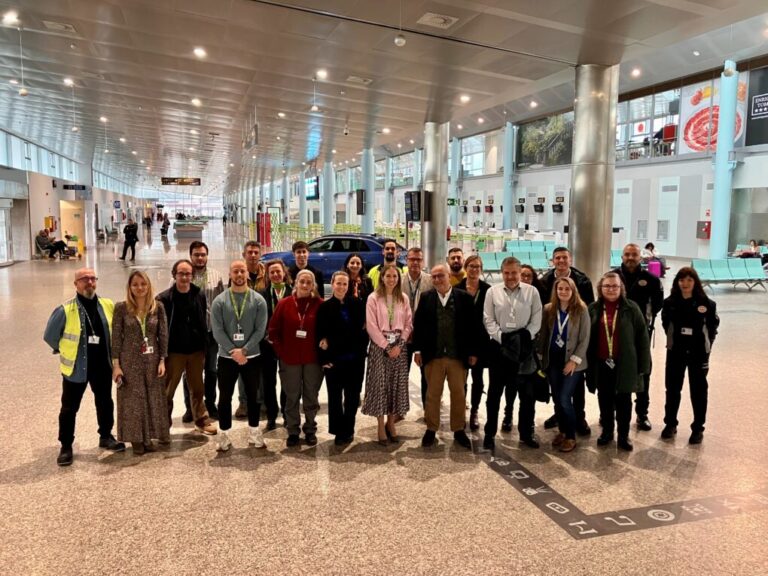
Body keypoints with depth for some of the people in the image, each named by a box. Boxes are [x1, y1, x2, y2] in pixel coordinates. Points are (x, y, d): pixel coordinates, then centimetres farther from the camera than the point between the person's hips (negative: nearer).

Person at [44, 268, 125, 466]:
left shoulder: (108, 306, -4)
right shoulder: (65, 310, -14)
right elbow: (50, 336, -2)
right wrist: (68, 351, 5)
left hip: (102, 365, 3)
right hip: (76, 367, -3)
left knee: (105, 403, 17)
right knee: (69, 408, 7)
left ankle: (106, 437, 35)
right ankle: (66, 446, 22)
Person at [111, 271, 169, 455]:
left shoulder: (158, 307, 0)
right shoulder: (121, 308, -5)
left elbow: (163, 335, 2)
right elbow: (116, 337, -4)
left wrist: (162, 360, -2)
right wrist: (116, 364, -7)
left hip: (152, 360, 2)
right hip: (130, 361, -2)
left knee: (153, 399, 8)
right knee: (133, 400, 6)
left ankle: (148, 438, 22)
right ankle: (136, 440, 18)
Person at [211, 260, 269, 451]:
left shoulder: (258, 300, -2)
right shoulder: (219, 301, -2)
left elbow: (260, 330, -7)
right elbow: (217, 331, -8)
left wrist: (243, 350, -15)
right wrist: (233, 351, -16)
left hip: (252, 356, 1)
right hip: (226, 357, 0)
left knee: (253, 396, 11)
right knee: (225, 397, 7)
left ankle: (254, 432, 25)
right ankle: (223, 435, 20)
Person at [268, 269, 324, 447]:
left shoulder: (319, 304, -5)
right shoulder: (284, 304, -2)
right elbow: (273, 330, 3)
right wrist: (280, 351, -2)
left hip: (312, 358, -1)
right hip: (290, 358, 1)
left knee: (311, 396, 10)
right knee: (292, 397, 9)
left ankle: (310, 430, 26)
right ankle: (293, 431, 23)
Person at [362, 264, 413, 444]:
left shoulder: (403, 299, 7)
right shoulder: (373, 298, -3)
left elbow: (408, 324, 6)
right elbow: (371, 326, -8)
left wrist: (399, 345, -7)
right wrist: (386, 346, -11)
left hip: (399, 346, 3)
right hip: (379, 346, -3)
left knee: (397, 386, 6)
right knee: (380, 385, -1)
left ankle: (391, 424, 20)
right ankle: (381, 427, 9)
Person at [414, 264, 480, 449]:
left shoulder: (465, 298, -3)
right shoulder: (426, 298, 2)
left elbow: (474, 326, -1)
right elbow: (418, 324, 4)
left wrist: (473, 351, -3)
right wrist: (417, 349, -2)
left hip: (458, 355, -1)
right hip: (433, 355, 1)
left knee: (458, 394, 10)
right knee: (432, 394, 10)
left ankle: (459, 430, 24)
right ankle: (431, 429, 23)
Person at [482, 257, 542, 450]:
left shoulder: (532, 292, 1)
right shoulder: (492, 292, 0)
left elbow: (537, 320, 0)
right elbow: (488, 320, -2)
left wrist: (526, 335, -15)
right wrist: (501, 336, -14)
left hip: (524, 347, 1)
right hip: (499, 346, 0)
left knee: (527, 393, 9)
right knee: (495, 392, 9)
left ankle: (526, 433, 25)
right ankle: (490, 433, 21)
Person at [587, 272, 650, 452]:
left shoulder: (631, 308, -4)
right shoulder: (593, 309, 2)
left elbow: (642, 337, -4)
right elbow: (586, 337, 5)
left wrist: (643, 364, -7)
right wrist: (587, 362, 2)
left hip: (624, 364, -2)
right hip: (601, 363, 2)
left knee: (623, 401, 8)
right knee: (605, 400, 13)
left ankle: (623, 436, 20)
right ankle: (607, 431, 28)